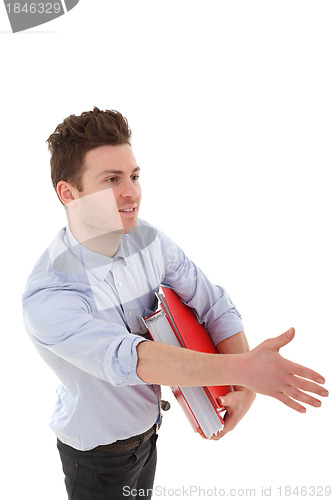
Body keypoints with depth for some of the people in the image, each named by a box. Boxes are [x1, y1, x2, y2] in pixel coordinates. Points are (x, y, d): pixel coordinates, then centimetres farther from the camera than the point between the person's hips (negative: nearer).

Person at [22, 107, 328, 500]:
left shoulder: (148, 240, -14)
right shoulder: (45, 298, -32)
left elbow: (214, 305, -9)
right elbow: (128, 359, -44)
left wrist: (244, 387, -22)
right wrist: (242, 369, -51)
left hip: (147, 429, 5)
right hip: (97, 455, -5)